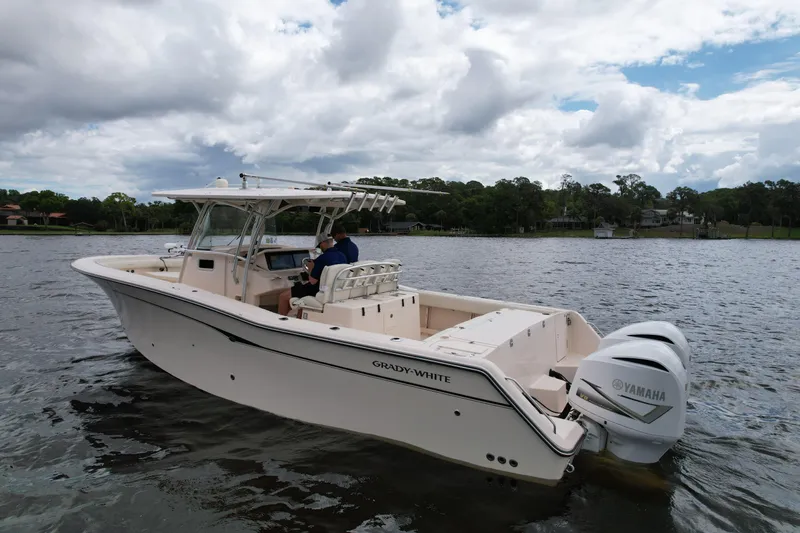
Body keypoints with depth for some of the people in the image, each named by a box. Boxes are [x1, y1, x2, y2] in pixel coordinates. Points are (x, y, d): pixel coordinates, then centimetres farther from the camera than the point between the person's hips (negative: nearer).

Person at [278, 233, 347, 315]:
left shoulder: (322, 258, -24)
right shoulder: (343, 256, 0)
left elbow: (312, 281, -20)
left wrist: (311, 268, -2)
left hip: (319, 291, -9)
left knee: (283, 296, 3)